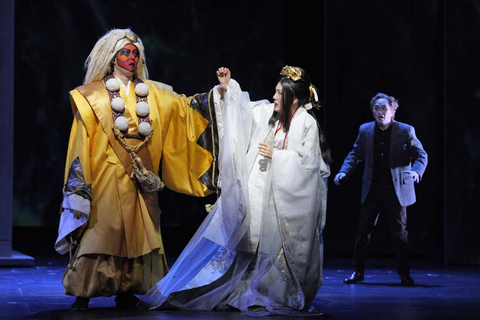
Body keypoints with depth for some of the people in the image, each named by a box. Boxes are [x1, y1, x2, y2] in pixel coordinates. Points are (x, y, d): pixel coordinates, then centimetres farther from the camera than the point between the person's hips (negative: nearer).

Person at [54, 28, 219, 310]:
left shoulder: (151, 93, 15)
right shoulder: (94, 95, 3)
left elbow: (185, 106, 18)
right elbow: (82, 139, -1)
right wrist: (79, 183, -9)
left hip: (142, 177, 5)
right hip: (108, 175, -4)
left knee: (137, 230, 4)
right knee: (101, 229, -8)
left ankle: (127, 291, 13)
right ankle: (83, 293, -4)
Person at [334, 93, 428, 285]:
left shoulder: (406, 131, -4)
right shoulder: (365, 130, 5)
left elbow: (421, 155, -3)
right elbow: (355, 154, 12)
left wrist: (416, 171, -23)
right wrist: (344, 172, -4)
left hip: (396, 189, -3)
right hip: (372, 189, 3)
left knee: (399, 232, 2)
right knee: (363, 230, 4)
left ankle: (404, 273, 14)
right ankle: (358, 271, 13)